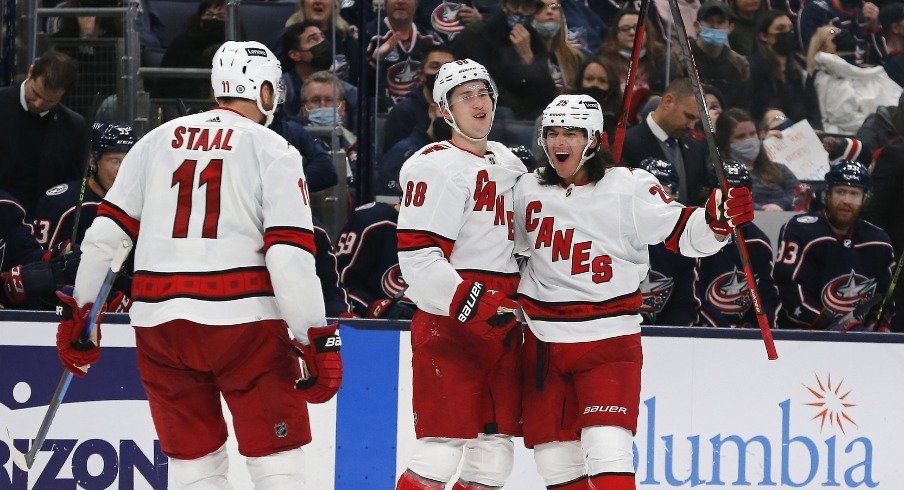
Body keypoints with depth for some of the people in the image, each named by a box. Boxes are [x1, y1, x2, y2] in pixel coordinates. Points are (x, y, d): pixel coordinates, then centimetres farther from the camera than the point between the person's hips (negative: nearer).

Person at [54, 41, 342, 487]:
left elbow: (106, 233, 11)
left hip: (159, 321, 4)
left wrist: (79, 313, 21)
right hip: (242, 318, -4)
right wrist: (316, 340, -9)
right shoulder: (274, 152, 0)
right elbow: (289, 254, -10)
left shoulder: (157, 141, 12)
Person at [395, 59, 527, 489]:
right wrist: (470, 303, -25)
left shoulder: (509, 163, 17)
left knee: (495, 456, 8)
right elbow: (417, 257, -18)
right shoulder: (436, 167, -9)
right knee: (443, 449, -13)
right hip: (448, 322, -8)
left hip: (502, 323, 8)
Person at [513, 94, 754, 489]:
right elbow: (509, 249, 23)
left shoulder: (628, 187, -8)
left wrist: (717, 219, -30)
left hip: (608, 339, -5)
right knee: (554, 457, 7)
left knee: (606, 452, -17)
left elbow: (683, 233, -13)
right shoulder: (529, 191, 6)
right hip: (544, 342, 5)